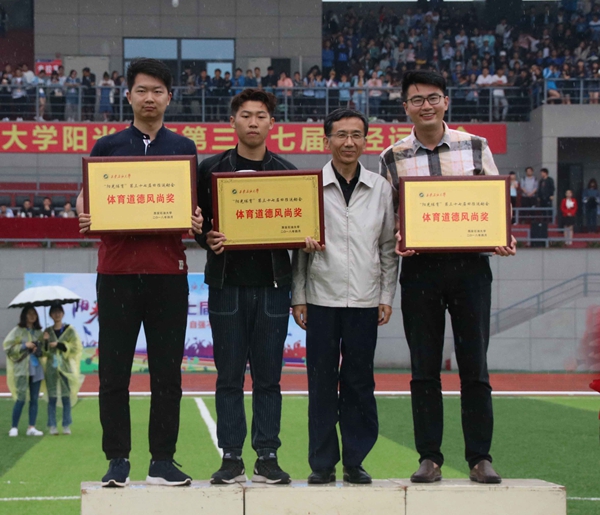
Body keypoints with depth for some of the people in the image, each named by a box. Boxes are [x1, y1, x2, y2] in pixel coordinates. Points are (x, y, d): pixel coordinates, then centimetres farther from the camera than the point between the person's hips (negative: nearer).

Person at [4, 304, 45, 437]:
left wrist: (39, 349, -2)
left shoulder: (38, 332, 12)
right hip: (22, 369, -5)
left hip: (36, 369, 5)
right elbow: (8, 347, -6)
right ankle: (14, 427, 0)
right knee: (21, 399, -8)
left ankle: (31, 428, 6)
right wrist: (24, 346, -13)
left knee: (34, 399, 3)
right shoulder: (18, 331, -1)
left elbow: (43, 350, 21)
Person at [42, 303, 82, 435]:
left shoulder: (70, 330, 4)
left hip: (66, 367, -1)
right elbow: (44, 351, 7)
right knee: (52, 398, -1)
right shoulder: (47, 331, 9)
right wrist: (45, 342, -14)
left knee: (66, 397, -3)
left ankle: (66, 426, 1)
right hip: (51, 367, 1)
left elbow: (77, 347, -5)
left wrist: (59, 345, -14)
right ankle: (52, 426, 1)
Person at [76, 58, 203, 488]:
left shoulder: (184, 149, 11)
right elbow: (86, 199, 9)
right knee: (114, 370, 0)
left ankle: (163, 459, 10)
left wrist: (197, 223, -10)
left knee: (167, 370, 2)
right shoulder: (106, 147, 9)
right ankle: (118, 460, 7)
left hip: (168, 270, 0)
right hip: (117, 270, 0)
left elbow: (196, 208, 12)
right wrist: (85, 218, -13)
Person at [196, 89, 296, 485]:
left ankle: (267, 457, 8)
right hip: (228, 284, -1)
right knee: (229, 376, 2)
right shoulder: (212, 169, 6)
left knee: (268, 376, 3)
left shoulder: (286, 172, 9)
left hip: (272, 284, 1)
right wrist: (208, 239, -16)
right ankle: (231, 458, 7)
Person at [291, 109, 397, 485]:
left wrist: (387, 296, 5)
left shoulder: (380, 188, 8)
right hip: (321, 298, -1)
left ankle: (355, 460, 11)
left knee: (360, 383, 3)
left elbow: (389, 247, 11)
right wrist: (298, 297, 0)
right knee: (322, 383, 1)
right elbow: (297, 245, 4)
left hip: (364, 300, 1)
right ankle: (323, 463, 8)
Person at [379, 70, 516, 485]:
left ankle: (480, 458, 7)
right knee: (424, 368, 3)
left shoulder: (476, 147, 6)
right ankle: (430, 458, 10)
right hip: (419, 268, 0)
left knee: (474, 366, 0)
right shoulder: (392, 159, 5)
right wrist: (396, 241, -12)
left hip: (470, 265, 0)